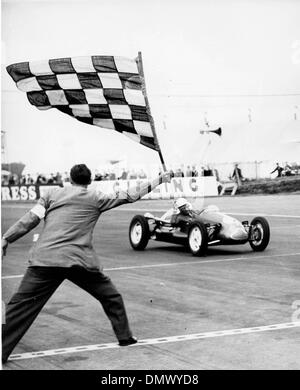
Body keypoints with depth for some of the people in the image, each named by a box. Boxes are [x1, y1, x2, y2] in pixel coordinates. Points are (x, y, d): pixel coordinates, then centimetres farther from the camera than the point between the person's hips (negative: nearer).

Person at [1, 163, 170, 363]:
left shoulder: (52, 193, 14)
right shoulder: (95, 197, 12)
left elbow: (30, 219, 6)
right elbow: (130, 196, 15)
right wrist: (158, 181, 24)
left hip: (44, 259, 1)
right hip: (80, 262, -1)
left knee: (20, 305, 1)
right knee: (111, 297, 21)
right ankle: (125, 336, 29)